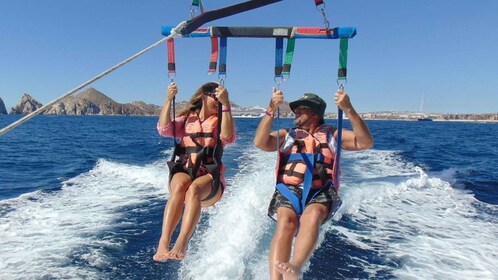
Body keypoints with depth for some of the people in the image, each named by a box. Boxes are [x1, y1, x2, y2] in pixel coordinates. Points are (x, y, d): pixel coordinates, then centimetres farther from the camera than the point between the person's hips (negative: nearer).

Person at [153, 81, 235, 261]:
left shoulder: (220, 121, 15)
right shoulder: (186, 119, 19)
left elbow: (228, 137, -10)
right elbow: (164, 129, 0)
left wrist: (226, 104, -15)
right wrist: (168, 100, -6)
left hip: (209, 178, -1)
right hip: (182, 172, 1)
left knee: (194, 188, -35)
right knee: (180, 185, -34)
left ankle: (180, 245, -46)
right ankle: (163, 245, -41)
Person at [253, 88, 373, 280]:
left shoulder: (331, 134, 20)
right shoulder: (286, 135, 23)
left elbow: (365, 142, 4)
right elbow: (260, 142, 3)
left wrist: (348, 110, -7)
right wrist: (271, 110, -6)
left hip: (320, 192, 0)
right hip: (288, 190, 1)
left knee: (311, 217, -35)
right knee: (286, 223, -30)